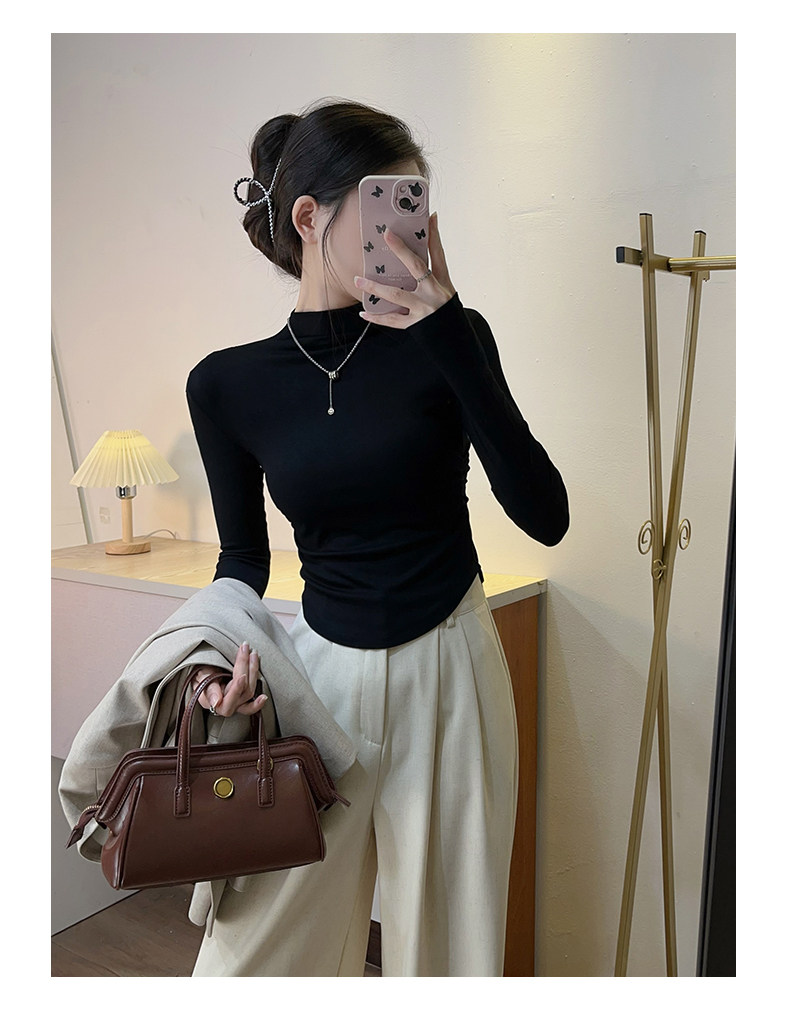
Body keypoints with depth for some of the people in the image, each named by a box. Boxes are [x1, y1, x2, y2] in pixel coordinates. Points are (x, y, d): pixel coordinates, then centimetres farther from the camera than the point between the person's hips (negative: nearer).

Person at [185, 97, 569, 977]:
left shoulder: (443, 341, -8)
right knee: (256, 945, 11)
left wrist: (449, 337, -23)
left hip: (448, 672, 0)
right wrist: (231, 648, -11)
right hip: (321, 671, 1)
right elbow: (244, 553, 9)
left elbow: (546, 517, -18)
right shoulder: (228, 384, -4)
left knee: (446, 939, 16)